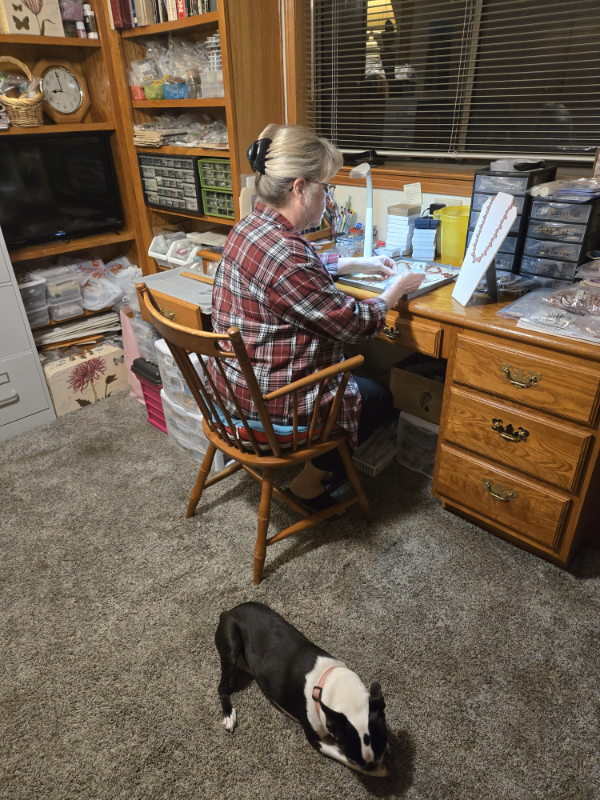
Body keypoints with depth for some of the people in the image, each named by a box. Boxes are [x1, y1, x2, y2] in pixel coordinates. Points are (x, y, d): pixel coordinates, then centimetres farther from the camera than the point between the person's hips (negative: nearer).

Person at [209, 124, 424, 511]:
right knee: (379, 397, 16)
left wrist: (359, 264, 18)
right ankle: (310, 482, 22)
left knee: (354, 374, 30)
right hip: (272, 406, -9)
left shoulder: (250, 227, 1)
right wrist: (398, 289, -2)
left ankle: (314, 464, 33)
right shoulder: (285, 254, -30)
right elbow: (356, 322, -19)